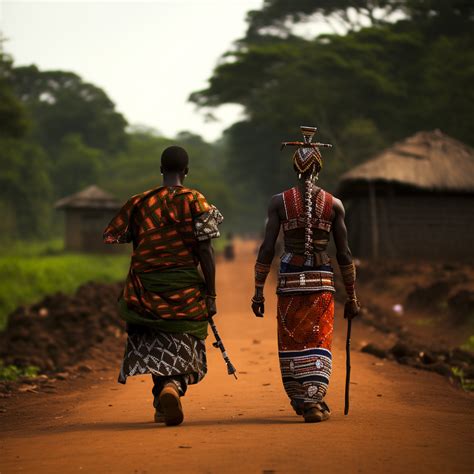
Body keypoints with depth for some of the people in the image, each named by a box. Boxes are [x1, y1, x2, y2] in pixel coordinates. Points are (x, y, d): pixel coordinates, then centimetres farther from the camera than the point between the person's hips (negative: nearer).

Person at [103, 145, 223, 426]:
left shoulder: (139, 202, 3)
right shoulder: (195, 201, -4)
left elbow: (111, 238, 6)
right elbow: (205, 251, -8)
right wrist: (210, 295, -5)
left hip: (146, 286, 2)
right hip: (185, 285, -2)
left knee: (156, 346, 16)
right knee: (183, 345, 6)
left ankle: (162, 406, 14)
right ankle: (173, 386, -22)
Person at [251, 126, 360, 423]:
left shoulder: (279, 202, 0)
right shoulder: (334, 204, 1)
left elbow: (267, 248, -4)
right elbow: (344, 254, 1)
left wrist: (259, 290, 1)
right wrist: (352, 296, 9)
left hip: (289, 281, 0)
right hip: (321, 281, 0)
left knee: (291, 343, 12)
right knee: (318, 343, 5)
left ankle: (300, 399, 20)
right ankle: (313, 401, -5)